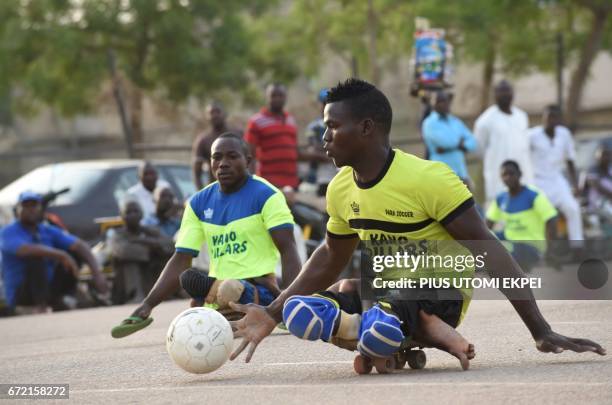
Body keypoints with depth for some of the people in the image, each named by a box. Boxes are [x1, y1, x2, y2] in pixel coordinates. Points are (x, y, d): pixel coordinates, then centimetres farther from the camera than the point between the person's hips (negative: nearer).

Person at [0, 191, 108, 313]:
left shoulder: (49, 231, 5)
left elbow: (80, 246, -5)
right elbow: (26, 250, -31)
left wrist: (97, 273, -20)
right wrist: (61, 255, -39)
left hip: (49, 290, 6)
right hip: (21, 294, -6)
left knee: (72, 251, -4)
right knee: (36, 257, -29)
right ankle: (40, 308, -36)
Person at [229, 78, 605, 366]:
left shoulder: (429, 178, -21)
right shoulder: (340, 189, 1)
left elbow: (488, 251, -22)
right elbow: (330, 259, 19)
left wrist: (542, 332, -27)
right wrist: (272, 314, 13)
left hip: (439, 294, -9)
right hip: (385, 292, 9)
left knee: (377, 331, -40)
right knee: (297, 311, -13)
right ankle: (422, 334, -3)